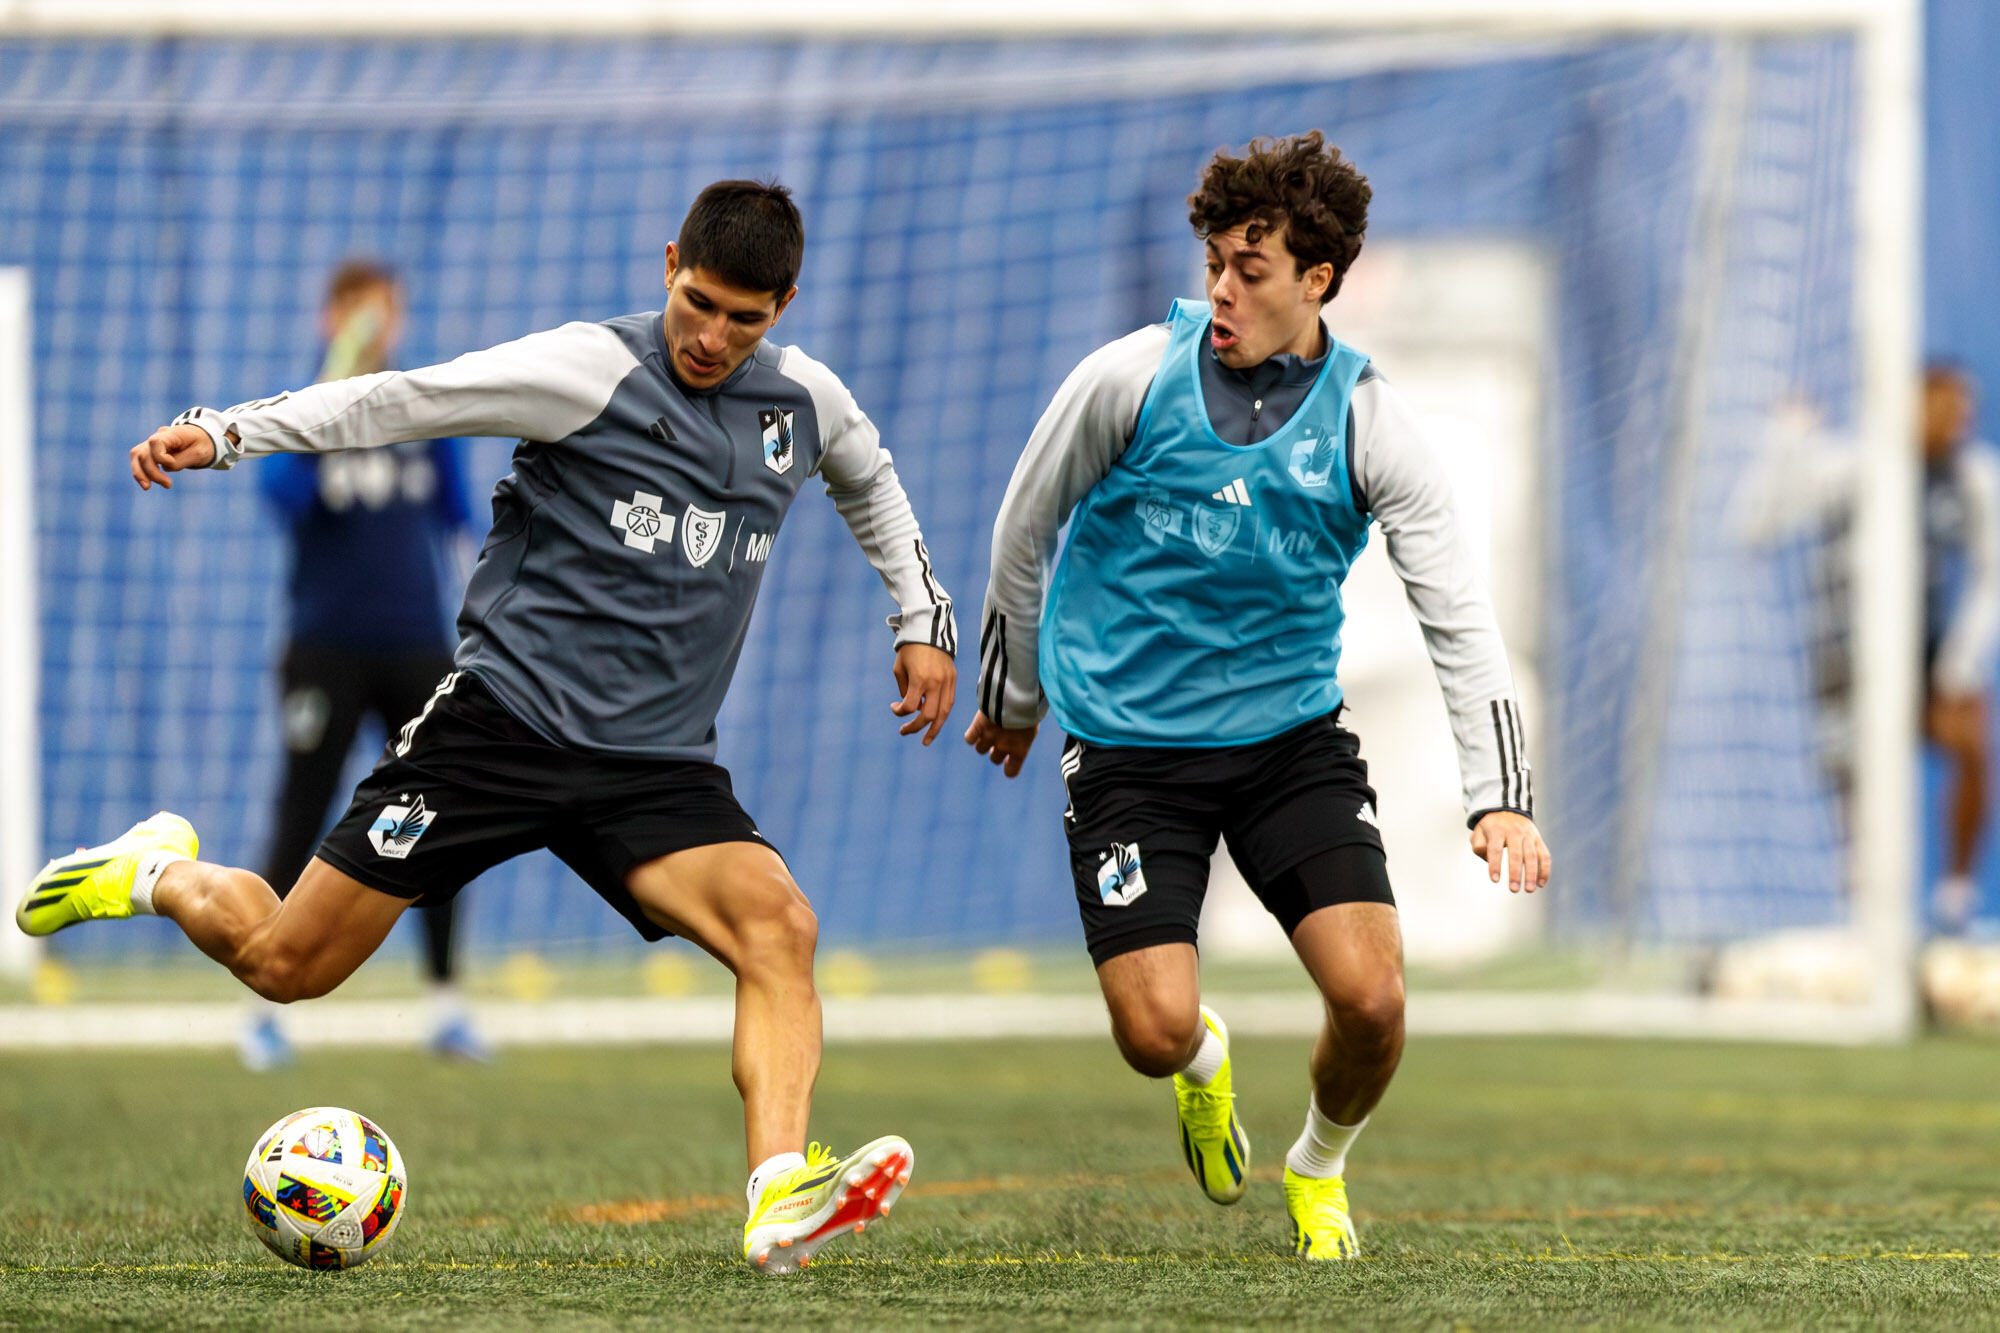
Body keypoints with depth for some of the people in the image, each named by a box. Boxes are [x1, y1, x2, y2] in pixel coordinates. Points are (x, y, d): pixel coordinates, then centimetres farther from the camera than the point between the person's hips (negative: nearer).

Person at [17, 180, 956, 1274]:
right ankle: (162, 872, 32)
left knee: (779, 927, -25)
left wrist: (923, 618, 28)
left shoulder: (805, 401, 8)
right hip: (506, 720, -4)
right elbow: (402, 400, -12)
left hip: (657, 770, 4)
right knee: (284, 965, 0)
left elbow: (869, 481, 32)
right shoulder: (590, 371, -10)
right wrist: (224, 433, -20)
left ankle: (780, 1200, -34)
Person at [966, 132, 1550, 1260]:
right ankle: (1207, 1056, 27)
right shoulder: (1129, 381, -11)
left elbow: (1459, 617, -8)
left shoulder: (1368, 423, -8)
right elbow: (1024, 534, 6)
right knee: (1156, 1030, -15)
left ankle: (1320, 1172, 20)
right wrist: (1014, 700, 16)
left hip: (1294, 734, 1)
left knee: (1371, 997, -15)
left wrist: (1501, 797, -18)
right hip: (1131, 743, -1)